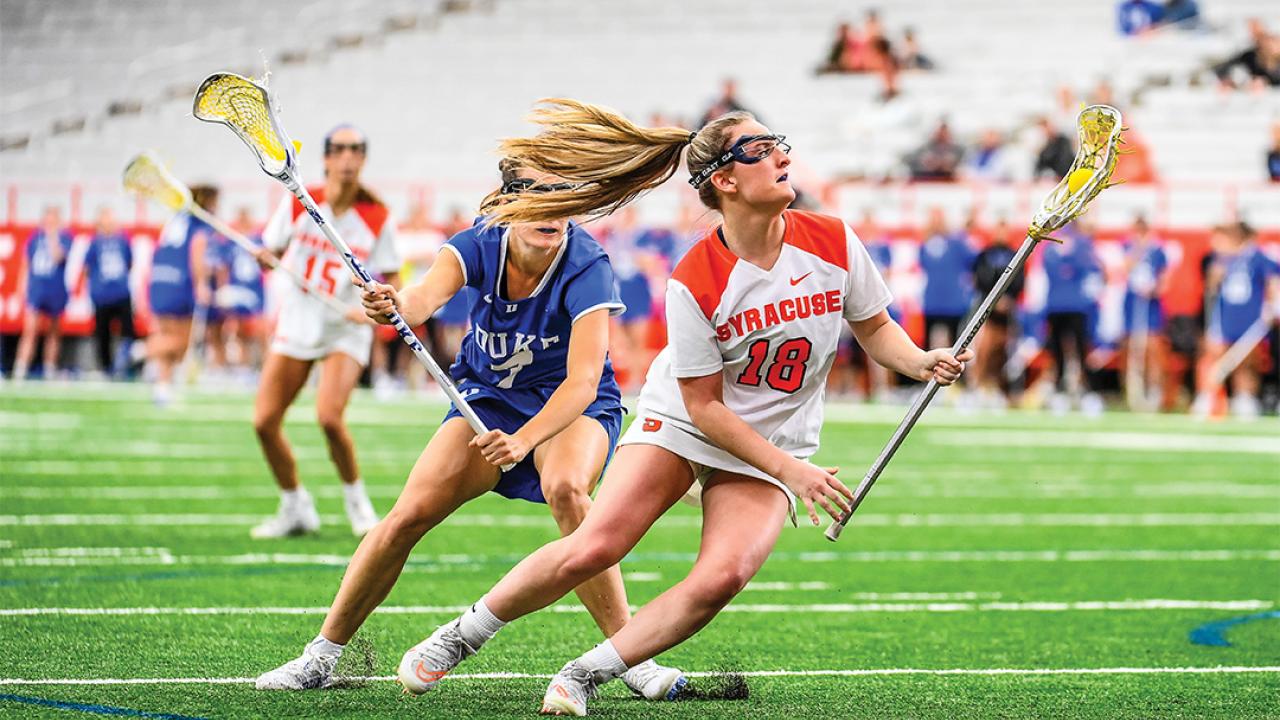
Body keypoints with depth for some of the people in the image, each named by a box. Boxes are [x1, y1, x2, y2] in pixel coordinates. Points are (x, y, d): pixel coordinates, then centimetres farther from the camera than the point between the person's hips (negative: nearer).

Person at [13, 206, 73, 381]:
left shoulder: (64, 236, -2)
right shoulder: (35, 236, 6)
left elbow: (58, 256, -20)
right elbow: (27, 263, 14)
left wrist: (53, 236, -21)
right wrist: (23, 285, 12)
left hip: (56, 291, -1)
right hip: (35, 288, 1)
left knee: (53, 332, 11)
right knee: (30, 330, -10)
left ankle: (50, 372, 22)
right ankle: (20, 373, -14)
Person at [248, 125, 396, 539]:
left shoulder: (377, 218, -8)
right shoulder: (299, 204, -4)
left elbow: (393, 281, -3)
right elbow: (271, 251, 6)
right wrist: (263, 257, -18)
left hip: (346, 331, -3)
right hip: (296, 324, 3)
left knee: (329, 417, -23)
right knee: (265, 421, -5)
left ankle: (355, 500, 2)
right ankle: (295, 508, 16)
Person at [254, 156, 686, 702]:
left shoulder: (586, 267, -27)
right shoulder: (480, 244, -19)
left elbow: (583, 380, -35)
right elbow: (427, 297, -38)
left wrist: (522, 440, -50)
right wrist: (396, 304, -63)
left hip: (574, 409, -3)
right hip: (488, 397, 3)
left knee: (565, 488, -35)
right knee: (409, 515, -11)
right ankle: (322, 655, 5)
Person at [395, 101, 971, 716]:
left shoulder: (834, 243, -11)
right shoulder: (693, 283, -21)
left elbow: (875, 327, 7)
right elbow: (704, 407, -15)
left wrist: (921, 361, -14)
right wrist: (790, 471, -19)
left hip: (774, 446, 3)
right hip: (681, 424, -3)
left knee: (723, 576, -21)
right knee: (593, 549, -15)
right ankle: (461, 636, 7)